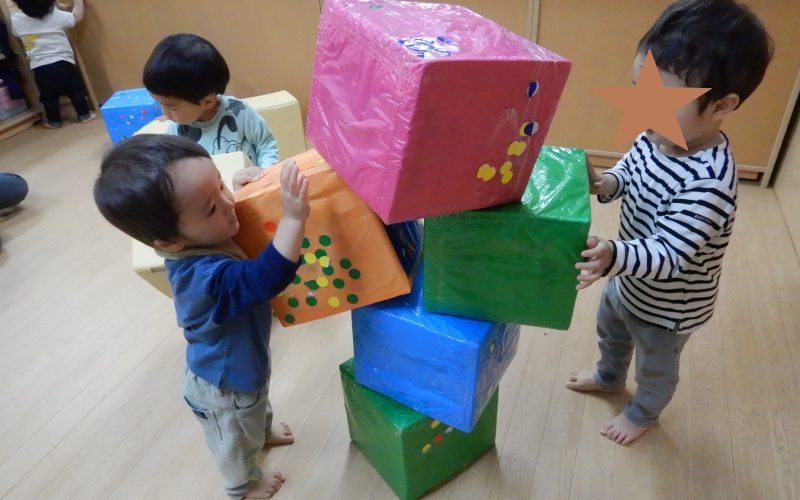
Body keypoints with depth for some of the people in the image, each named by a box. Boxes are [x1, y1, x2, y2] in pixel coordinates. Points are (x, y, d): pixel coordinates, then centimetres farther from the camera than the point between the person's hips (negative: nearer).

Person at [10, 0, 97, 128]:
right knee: (76, 91, 12)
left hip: (40, 67, 2)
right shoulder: (56, 15, -11)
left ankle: (54, 121, 22)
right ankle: (84, 115, 18)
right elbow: (77, 17, 1)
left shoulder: (16, 20, -5)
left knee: (48, 96, 14)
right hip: (63, 63, -1)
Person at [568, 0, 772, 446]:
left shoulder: (708, 183, -39)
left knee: (656, 367, 24)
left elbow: (668, 256, -38)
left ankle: (644, 414, 54)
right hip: (631, 281, 7)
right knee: (610, 331, 33)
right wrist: (601, 183, -20)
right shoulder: (656, 137, -17)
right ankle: (609, 377, 64)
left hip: (667, 306, -7)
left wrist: (613, 255, -56)